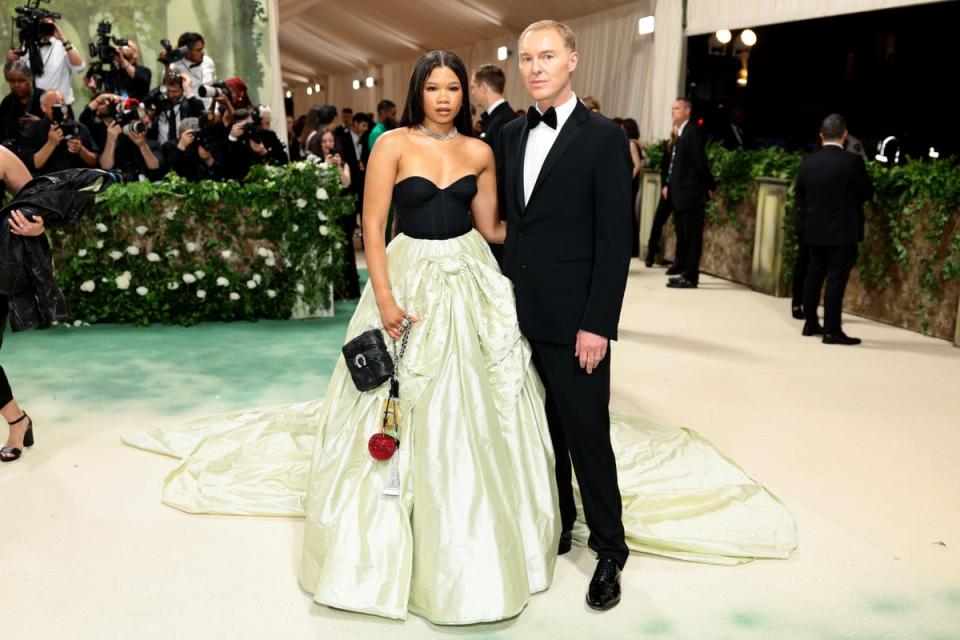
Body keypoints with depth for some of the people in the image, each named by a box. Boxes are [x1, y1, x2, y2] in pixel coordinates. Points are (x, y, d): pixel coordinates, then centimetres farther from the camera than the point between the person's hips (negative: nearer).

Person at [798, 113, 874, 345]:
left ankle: (810, 323, 23)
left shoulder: (807, 162, 0)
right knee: (836, 279, -3)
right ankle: (832, 330, -1)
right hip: (843, 231, -5)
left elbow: (799, 196, 8)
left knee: (814, 275, 14)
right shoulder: (852, 161, -15)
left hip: (814, 230, 5)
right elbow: (868, 193, -6)